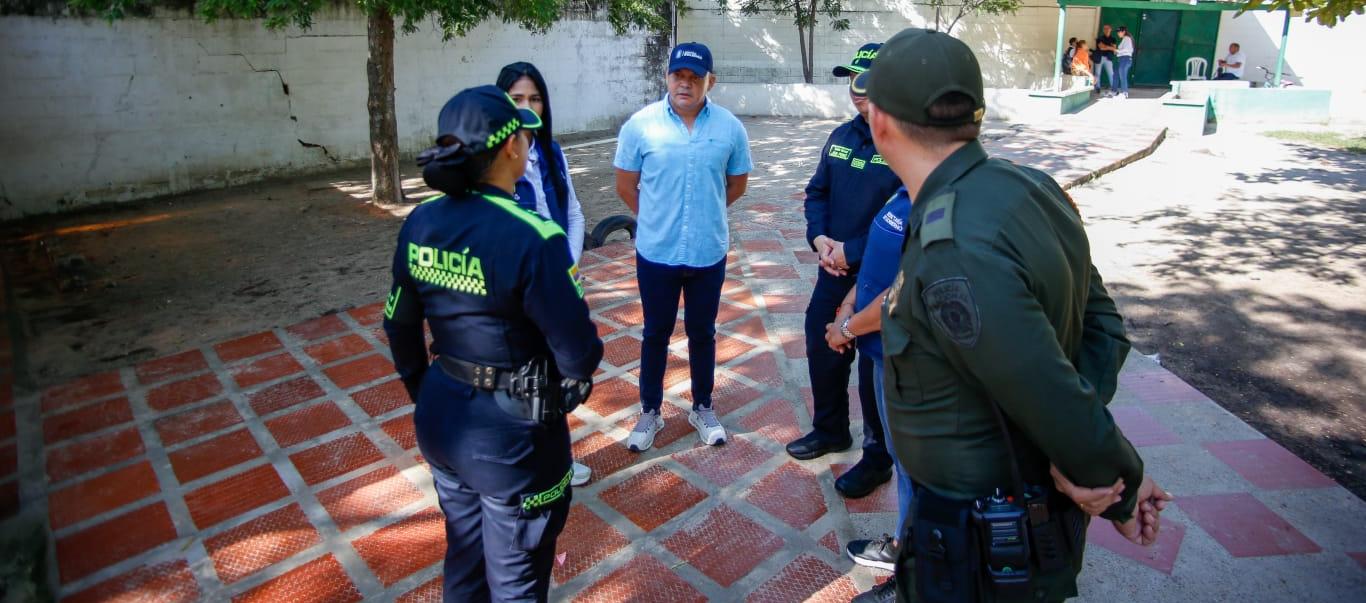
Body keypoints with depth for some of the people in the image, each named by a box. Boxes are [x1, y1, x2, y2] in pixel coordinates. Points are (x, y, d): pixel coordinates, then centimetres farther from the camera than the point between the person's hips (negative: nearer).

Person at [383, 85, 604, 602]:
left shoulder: (419, 224, -5)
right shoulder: (533, 238, -25)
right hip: (510, 430, -6)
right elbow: (577, 352, -21)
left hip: (439, 417, 7)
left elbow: (399, 326, 5)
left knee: (464, 554, 29)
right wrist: (576, 377, 2)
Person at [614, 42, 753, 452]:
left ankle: (702, 408, 34)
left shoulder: (730, 127, -4)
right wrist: (656, 219, 7)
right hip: (656, 252, -1)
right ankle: (650, 411, 30)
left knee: (702, 333, 16)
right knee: (655, 334, 13)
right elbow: (626, 185, 0)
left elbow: (737, 184, 9)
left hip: (709, 252, 1)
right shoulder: (640, 124, -9)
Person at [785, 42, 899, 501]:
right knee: (822, 351, 19)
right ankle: (830, 429, 43)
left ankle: (877, 458, 26)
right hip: (834, 271, 8)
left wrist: (851, 253, -19)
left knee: (875, 370, 6)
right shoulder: (842, 135, 7)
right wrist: (819, 239, -7)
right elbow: (817, 192, 12)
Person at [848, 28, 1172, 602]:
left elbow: (1063, 413, -26)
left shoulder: (957, 258, -33)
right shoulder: (1025, 186, -4)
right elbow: (1102, 320, 3)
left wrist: (1121, 492, -6)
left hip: (982, 543, -8)